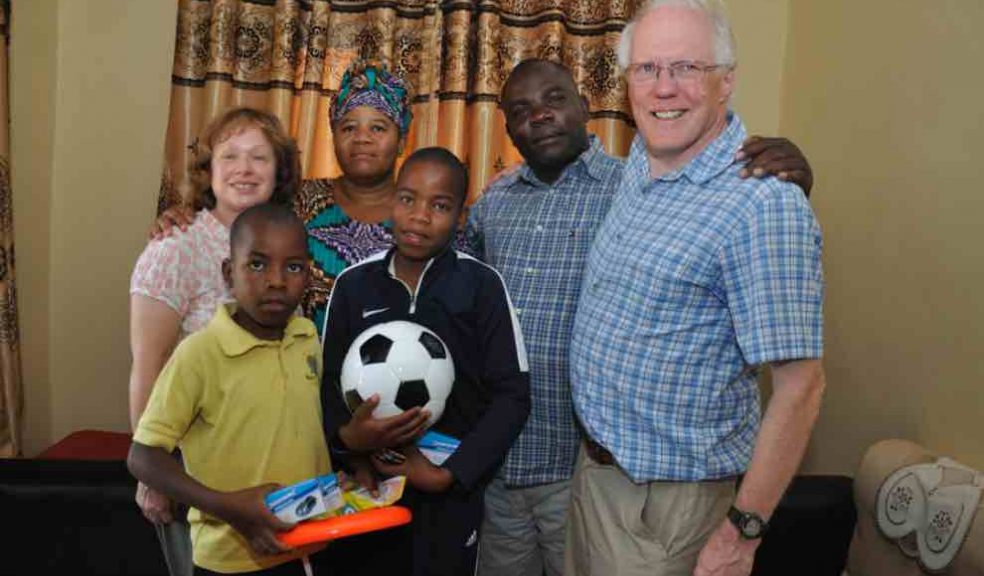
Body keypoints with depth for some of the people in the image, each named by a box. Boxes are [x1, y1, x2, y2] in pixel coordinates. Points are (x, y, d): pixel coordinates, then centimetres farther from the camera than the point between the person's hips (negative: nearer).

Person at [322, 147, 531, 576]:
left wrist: (451, 473, -14)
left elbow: (512, 394, -9)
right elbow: (327, 380, 5)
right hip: (369, 480, 2)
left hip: (450, 491, -2)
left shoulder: (482, 285, -9)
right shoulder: (353, 284, -1)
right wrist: (346, 434, -15)